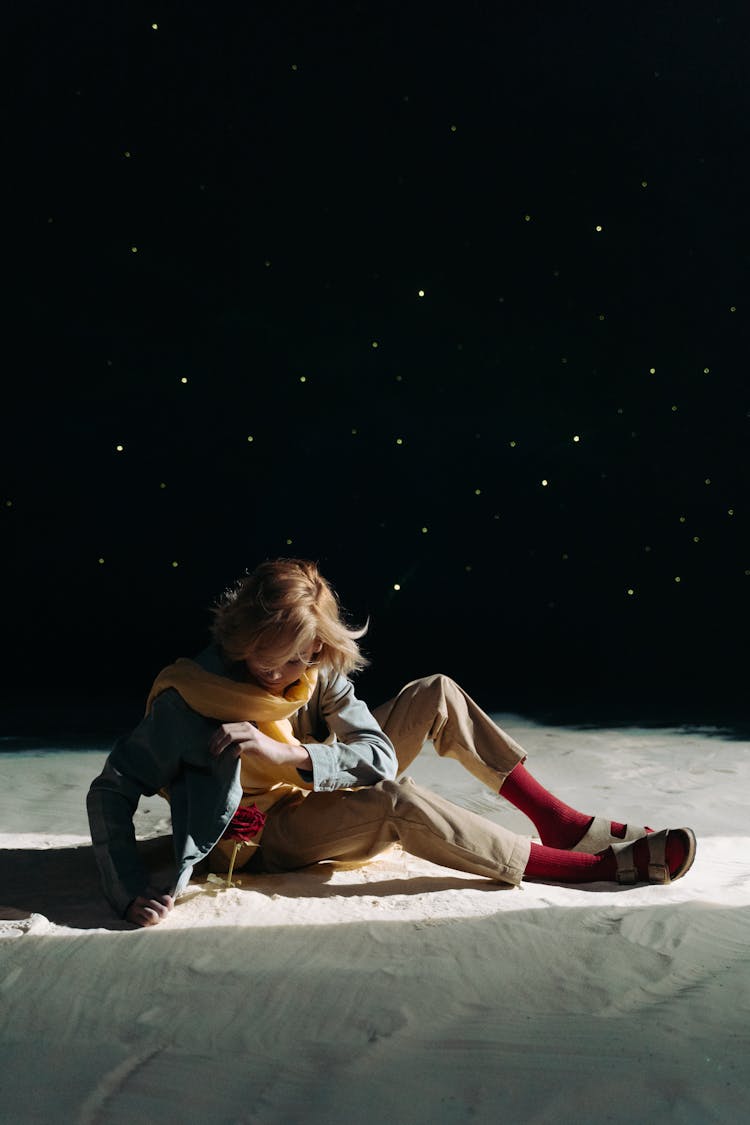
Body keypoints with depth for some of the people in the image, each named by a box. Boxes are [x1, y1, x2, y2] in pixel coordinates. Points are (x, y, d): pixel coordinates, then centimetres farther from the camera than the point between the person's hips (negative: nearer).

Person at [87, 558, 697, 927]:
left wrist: (283, 753, -35)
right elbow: (110, 790, -23)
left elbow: (379, 754, -19)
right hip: (261, 835, -6)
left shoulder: (319, 673, -11)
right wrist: (131, 891, -36)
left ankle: (561, 821, -3)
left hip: (314, 794, 7)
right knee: (401, 803, -35)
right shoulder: (189, 698, -25)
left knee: (437, 695, -6)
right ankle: (595, 865, -29)